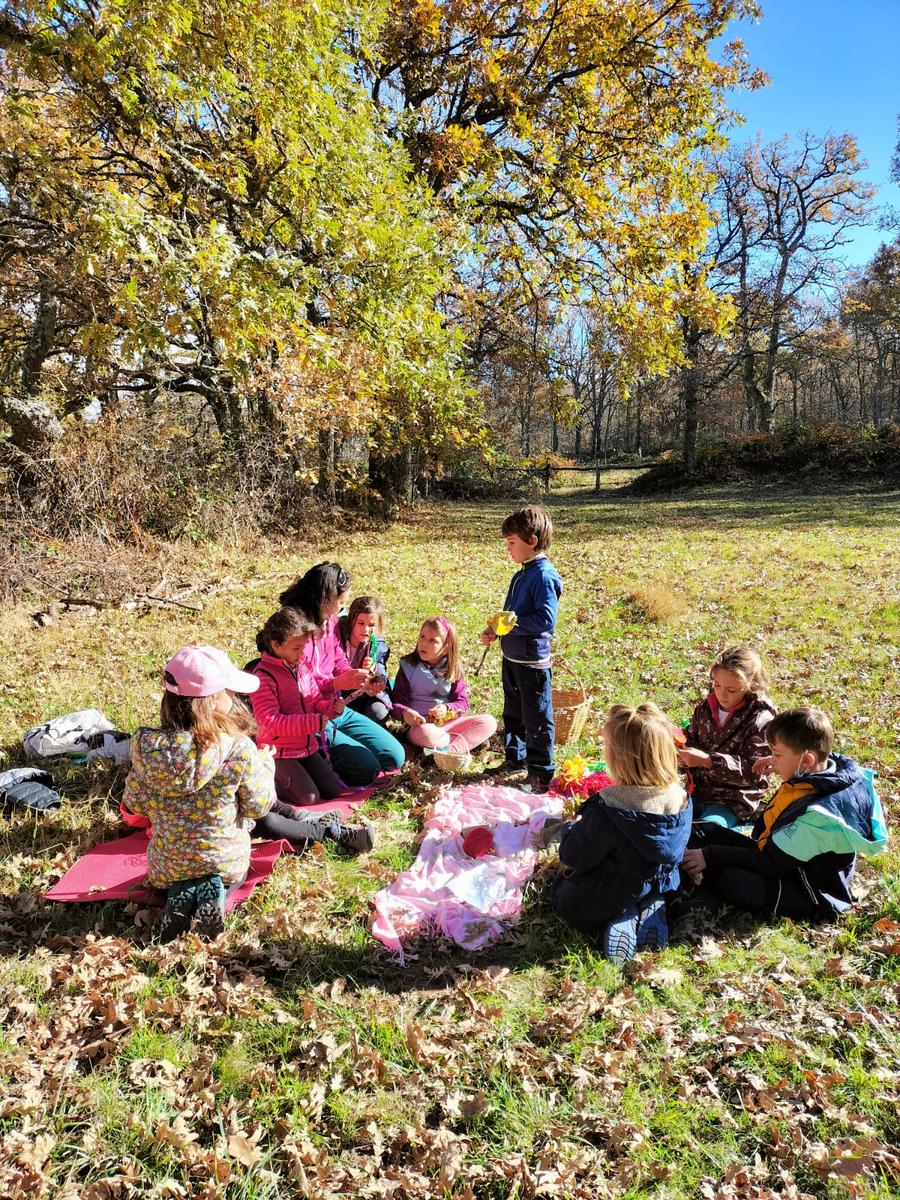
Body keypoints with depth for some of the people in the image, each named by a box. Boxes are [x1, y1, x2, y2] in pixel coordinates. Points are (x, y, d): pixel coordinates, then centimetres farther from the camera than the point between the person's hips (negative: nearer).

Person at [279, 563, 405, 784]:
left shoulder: (330, 622, 3)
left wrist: (362, 680, -8)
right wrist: (336, 684, -31)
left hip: (338, 711, 8)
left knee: (395, 757, 7)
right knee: (367, 769, -16)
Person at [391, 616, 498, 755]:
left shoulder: (453, 669, 5)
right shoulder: (408, 666, -1)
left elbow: (462, 702, 2)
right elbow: (397, 700, -3)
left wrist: (447, 708, -19)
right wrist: (405, 712, -25)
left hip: (449, 722, 3)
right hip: (422, 724, -3)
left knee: (489, 722, -16)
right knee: (424, 734, -39)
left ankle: (450, 750, -30)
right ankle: (462, 740, -17)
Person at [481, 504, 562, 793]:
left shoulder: (544, 575, -19)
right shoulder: (523, 574, 10)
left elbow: (546, 619, -27)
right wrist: (496, 631, 4)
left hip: (532, 661, -10)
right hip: (512, 657, 10)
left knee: (536, 718, 3)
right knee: (513, 713, 22)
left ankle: (541, 773, 15)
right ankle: (515, 759, 38)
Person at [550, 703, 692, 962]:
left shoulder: (607, 808, -34)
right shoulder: (680, 797, -17)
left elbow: (573, 858, -20)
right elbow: (675, 852, 3)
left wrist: (573, 828, 3)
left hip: (606, 900, -5)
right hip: (660, 888, 5)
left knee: (562, 885, 27)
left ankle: (615, 923, 0)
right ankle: (650, 913, 7)